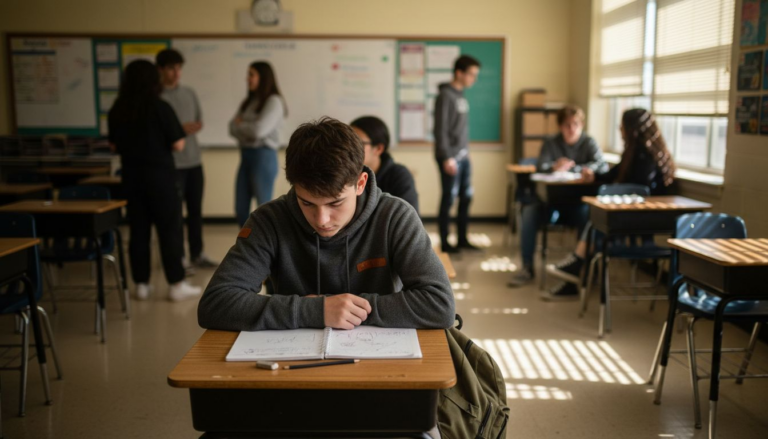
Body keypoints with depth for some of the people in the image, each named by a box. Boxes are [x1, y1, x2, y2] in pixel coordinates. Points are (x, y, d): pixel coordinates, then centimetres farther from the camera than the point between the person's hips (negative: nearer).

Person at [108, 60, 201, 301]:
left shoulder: (117, 111, 2)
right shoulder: (160, 108, -12)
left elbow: (114, 145, 11)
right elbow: (178, 144, -11)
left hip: (131, 178, 5)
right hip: (160, 177, -4)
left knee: (138, 231, 10)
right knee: (170, 230, 3)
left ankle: (141, 285, 16)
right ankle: (176, 285, 7)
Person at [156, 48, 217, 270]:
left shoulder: (189, 93, 11)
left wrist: (192, 127, -6)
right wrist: (179, 130, -15)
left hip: (194, 161, 6)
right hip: (171, 163, -6)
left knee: (196, 210, 12)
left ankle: (197, 254, 24)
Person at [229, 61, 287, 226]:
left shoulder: (274, 101, -8)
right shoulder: (248, 102, 14)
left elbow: (259, 130, -18)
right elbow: (233, 128, 8)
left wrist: (240, 124, 0)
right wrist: (247, 129, -12)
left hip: (263, 156, -7)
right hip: (246, 156, 7)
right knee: (241, 209, 10)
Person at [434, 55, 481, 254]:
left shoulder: (461, 96, 13)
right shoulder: (445, 96, -12)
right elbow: (440, 129, -17)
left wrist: (465, 151, 15)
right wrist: (447, 157, -19)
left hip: (463, 156, 9)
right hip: (450, 157, -9)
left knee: (466, 197, 11)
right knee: (449, 199, -3)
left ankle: (462, 239, 21)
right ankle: (445, 243, 7)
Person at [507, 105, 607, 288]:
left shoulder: (589, 143, 4)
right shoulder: (551, 143, 9)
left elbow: (602, 166, -11)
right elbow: (540, 167, -5)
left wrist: (571, 168, -21)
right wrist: (554, 167, -28)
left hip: (579, 200, -2)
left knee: (588, 214, -35)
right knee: (529, 211, -27)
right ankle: (527, 268, -16)